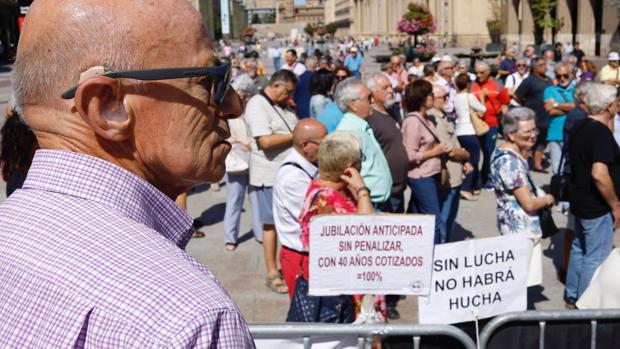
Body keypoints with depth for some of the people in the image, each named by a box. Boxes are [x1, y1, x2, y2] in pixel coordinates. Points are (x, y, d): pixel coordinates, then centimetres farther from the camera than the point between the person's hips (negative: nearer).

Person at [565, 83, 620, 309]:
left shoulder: (578, 128, 5)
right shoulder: (602, 133, -23)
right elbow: (599, 174, -31)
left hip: (580, 202, 9)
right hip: (597, 207, -9)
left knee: (579, 249, 21)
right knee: (595, 258, 2)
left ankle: (572, 296, 32)